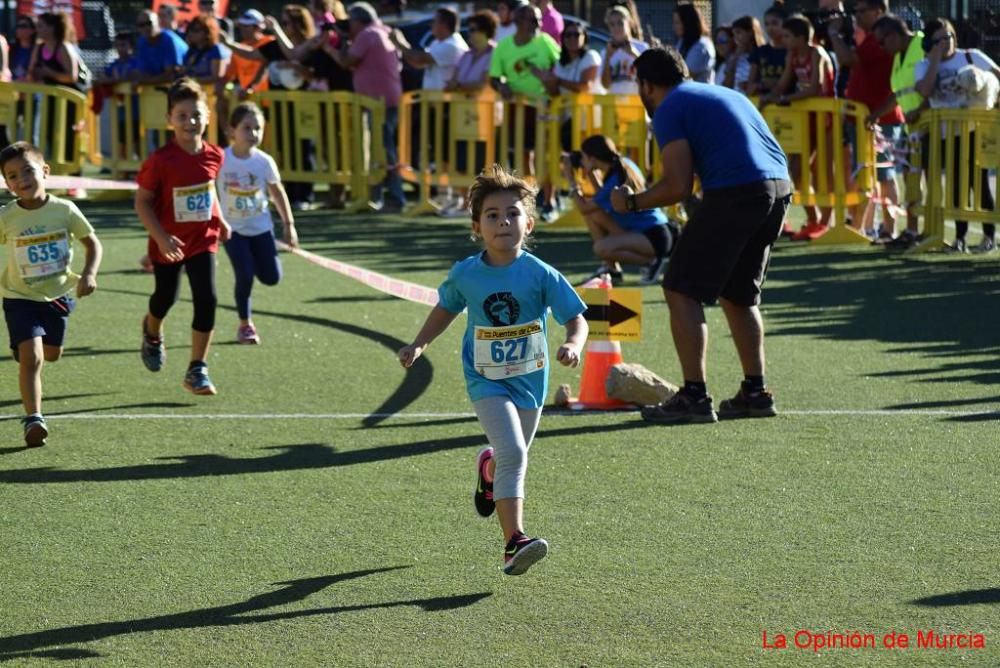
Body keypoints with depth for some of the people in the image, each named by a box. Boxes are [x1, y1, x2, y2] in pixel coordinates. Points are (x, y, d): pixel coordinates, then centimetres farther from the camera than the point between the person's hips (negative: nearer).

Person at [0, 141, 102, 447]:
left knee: (51, 354, 23)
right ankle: (33, 419, -15)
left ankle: (26, 345, 59)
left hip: (58, 295, 3)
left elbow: (92, 243, -1)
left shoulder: (64, 210, -11)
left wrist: (89, 274, -15)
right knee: (30, 358, -19)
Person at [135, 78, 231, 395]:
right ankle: (152, 333, 52)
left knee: (206, 300, -8)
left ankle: (197, 370, 1)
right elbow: (142, 202, -16)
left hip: (203, 240, 3)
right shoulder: (161, 161, -21)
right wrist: (161, 238, -24)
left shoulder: (213, 156, -7)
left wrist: (220, 220, 5)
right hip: (169, 244, -3)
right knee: (166, 297, 15)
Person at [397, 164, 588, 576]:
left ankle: (488, 468, 57)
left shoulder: (540, 275, -14)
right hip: (486, 380, -2)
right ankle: (514, 542, -24)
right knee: (512, 452, -22)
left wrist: (572, 345, -35)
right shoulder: (465, 275, -8)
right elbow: (446, 309, 13)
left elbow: (576, 318, -15)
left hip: (530, 379, 2)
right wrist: (419, 345, 5)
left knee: (514, 457, 17)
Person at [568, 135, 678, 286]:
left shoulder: (615, 182, -23)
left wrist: (572, 181, -2)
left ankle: (652, 261, -10)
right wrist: (591, 173, 7)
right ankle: (611, 268, 11)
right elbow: (603, 197, 17)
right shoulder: (624, 164, 2)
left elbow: (584, 208, -13)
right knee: (593, 214, 8)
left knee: (602, 248, -30)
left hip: (656, 236, -10)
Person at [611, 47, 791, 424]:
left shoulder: (669, 110, 2)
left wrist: (632, 203, 8)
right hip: (780, 187, 8)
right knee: (738, 294, 22)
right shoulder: (724, 94, 28)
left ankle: (694, 397, -7)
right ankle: (755, 392, 19)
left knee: (682, 291, -1)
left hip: (735, 194, -8)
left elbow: (678, 186, -7)